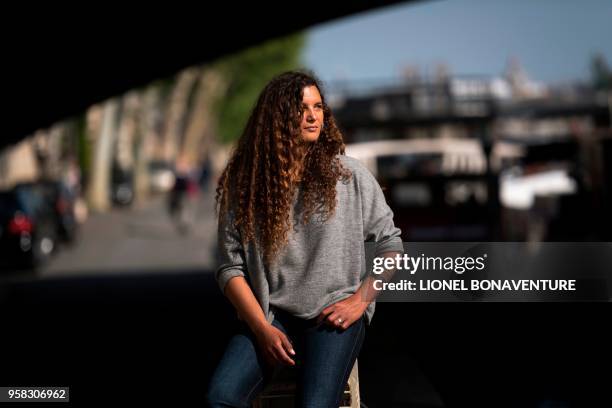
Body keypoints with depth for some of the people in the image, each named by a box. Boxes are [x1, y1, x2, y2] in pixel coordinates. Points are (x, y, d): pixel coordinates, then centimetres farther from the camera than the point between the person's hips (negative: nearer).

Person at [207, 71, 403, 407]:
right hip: (270, 315, 1)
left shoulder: (348, 175, 3)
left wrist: (361, 300, -4)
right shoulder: (242, 184, 4)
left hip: (334, 315, -1)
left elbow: (391, 244, 9)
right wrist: (262, 328, -10)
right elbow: (231, 267, 1)